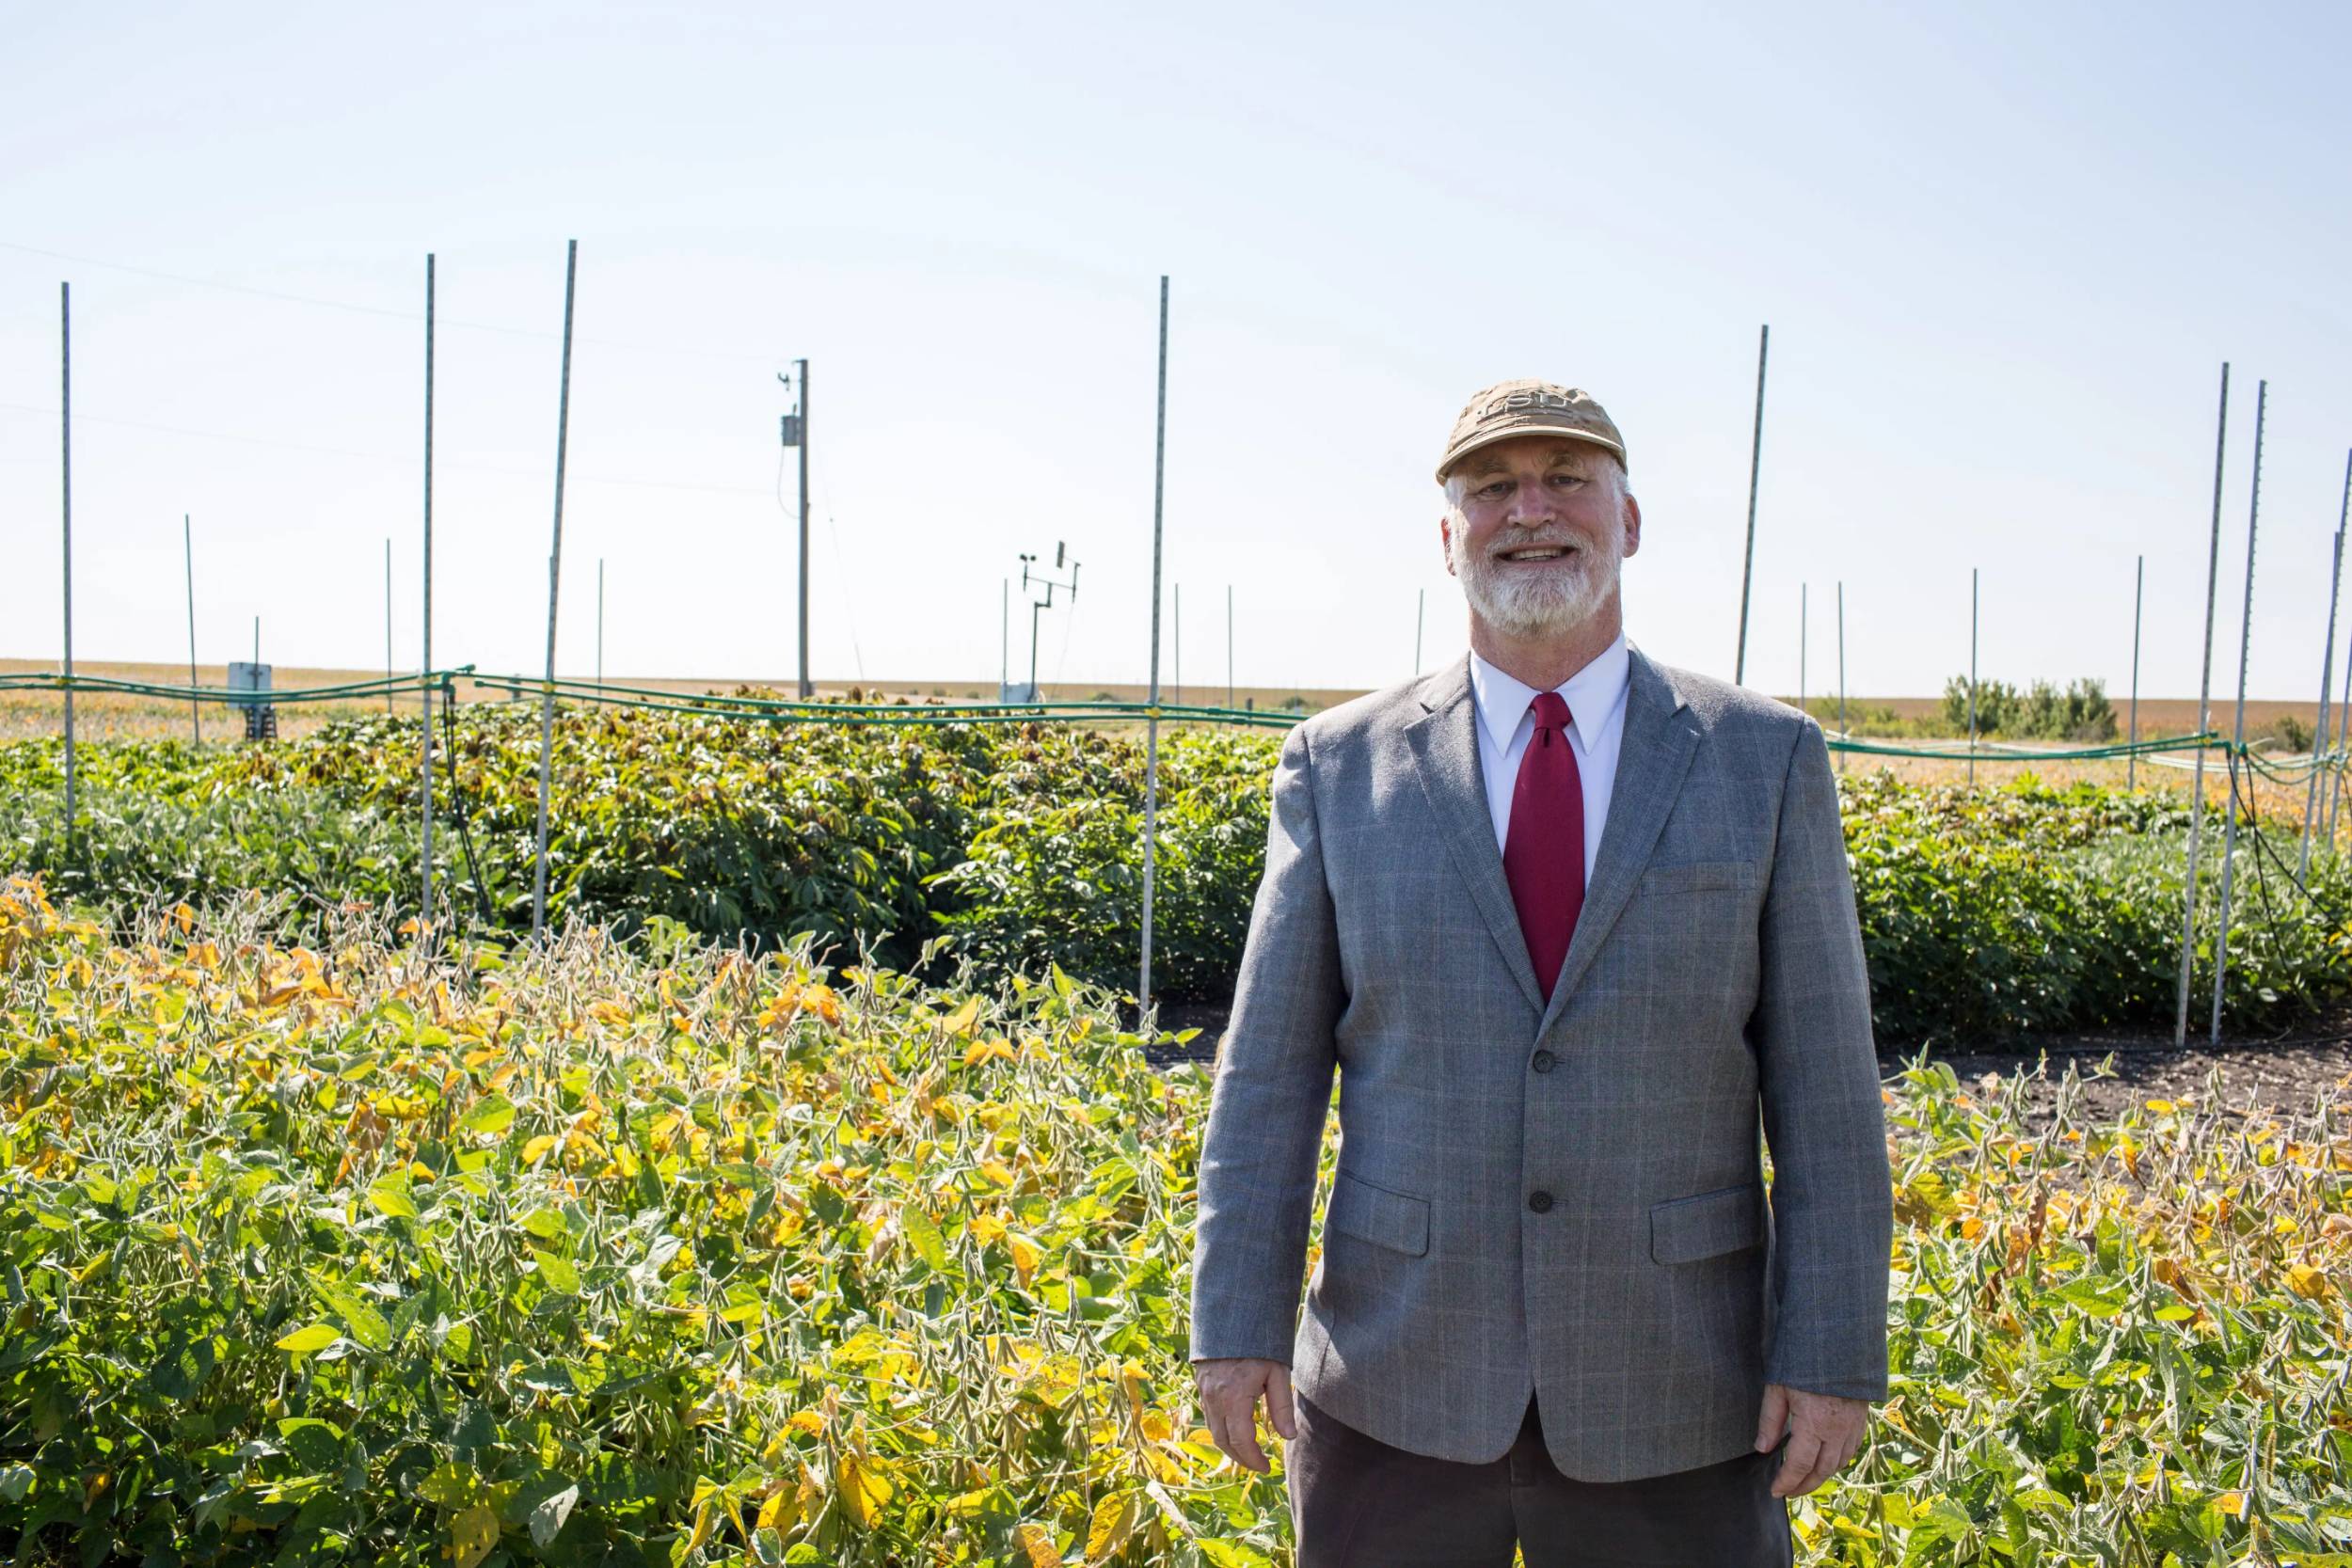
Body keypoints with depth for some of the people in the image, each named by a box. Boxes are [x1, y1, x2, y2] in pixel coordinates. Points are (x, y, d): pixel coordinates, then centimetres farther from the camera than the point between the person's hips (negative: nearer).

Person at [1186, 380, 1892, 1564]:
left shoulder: (1766, 759, -1)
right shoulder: (1340, 766, 0)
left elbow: (1822, 1079, -2)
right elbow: (1270, 1069, -1)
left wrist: (1832, 1353, -5)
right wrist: (1239, 1325, -5)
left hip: (1672, 1397, 0)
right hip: (1396, 1388, 1)